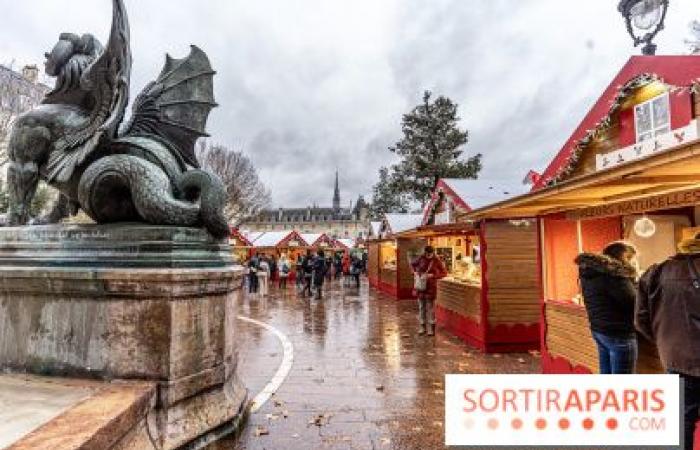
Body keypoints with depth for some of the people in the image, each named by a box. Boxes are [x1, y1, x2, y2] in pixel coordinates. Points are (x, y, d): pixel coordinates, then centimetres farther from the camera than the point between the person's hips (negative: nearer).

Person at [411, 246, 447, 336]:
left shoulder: (436, 261, -9)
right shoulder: (421, 258, -2)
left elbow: (444, 273, -8)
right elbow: (413, 264, 16)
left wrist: (432, 275, -18)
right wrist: (415, 272, -2)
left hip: (431, 286, -3)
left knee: (430, 307, 1)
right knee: (421, 306, 9)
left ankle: (431, 328, 9)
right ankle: (422, 327, 19)